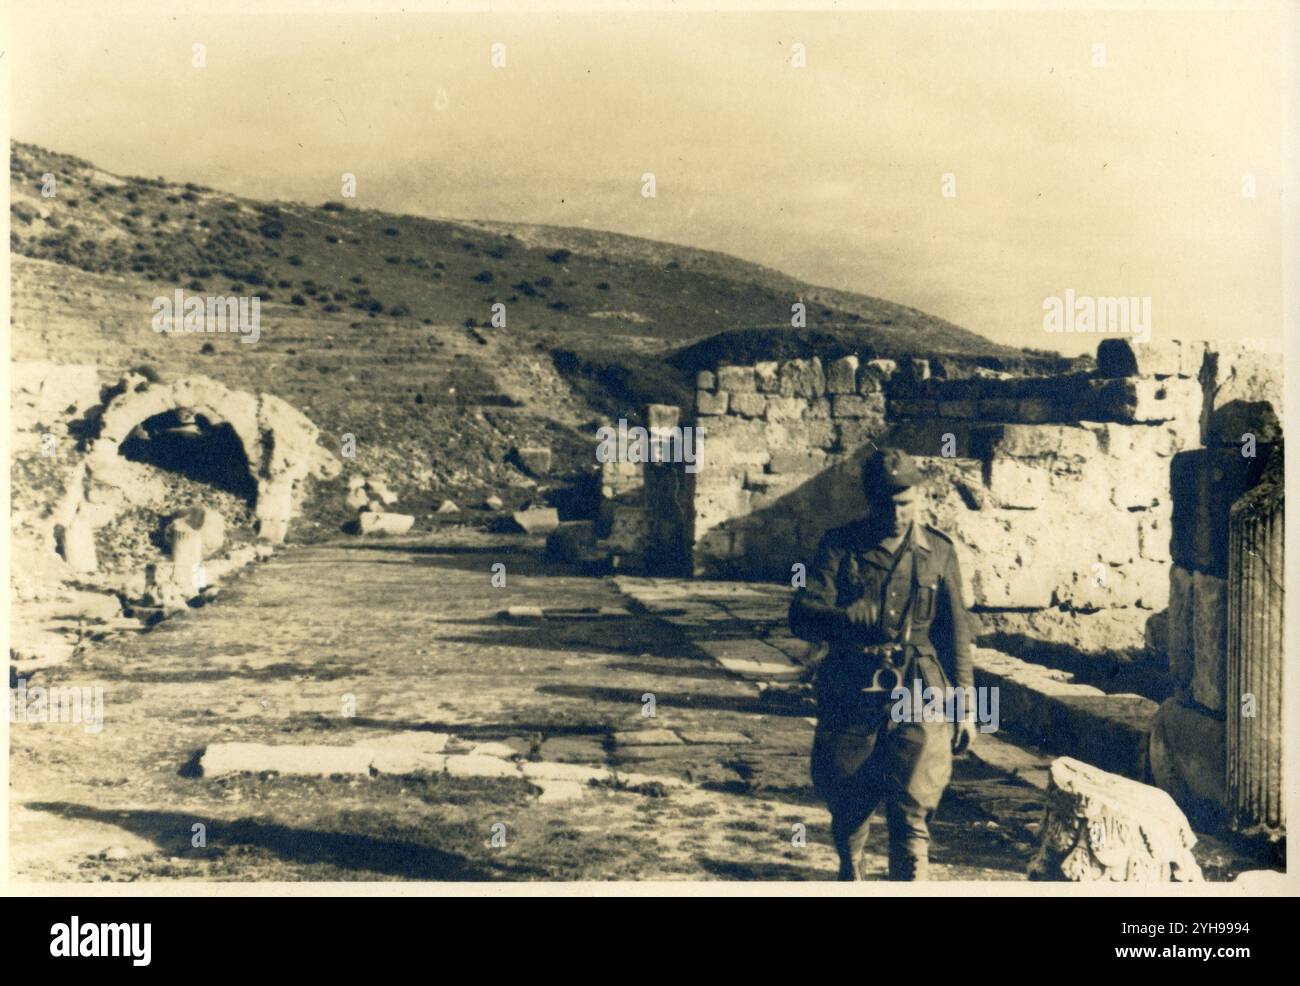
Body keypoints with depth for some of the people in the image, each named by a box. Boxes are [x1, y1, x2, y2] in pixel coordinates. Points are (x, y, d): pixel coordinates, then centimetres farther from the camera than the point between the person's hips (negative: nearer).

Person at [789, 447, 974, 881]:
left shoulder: (938, 552, 6)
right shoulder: (840, 546, 0)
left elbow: (956, 635, 12)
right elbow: (803, 616, -11)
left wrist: (965, 704, 10)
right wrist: (863, 620, -29)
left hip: (918, 698, 0)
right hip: (851, 696, 0)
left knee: (911, 814, -9)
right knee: (848, 807, 15)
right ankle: (850, 871, 45)